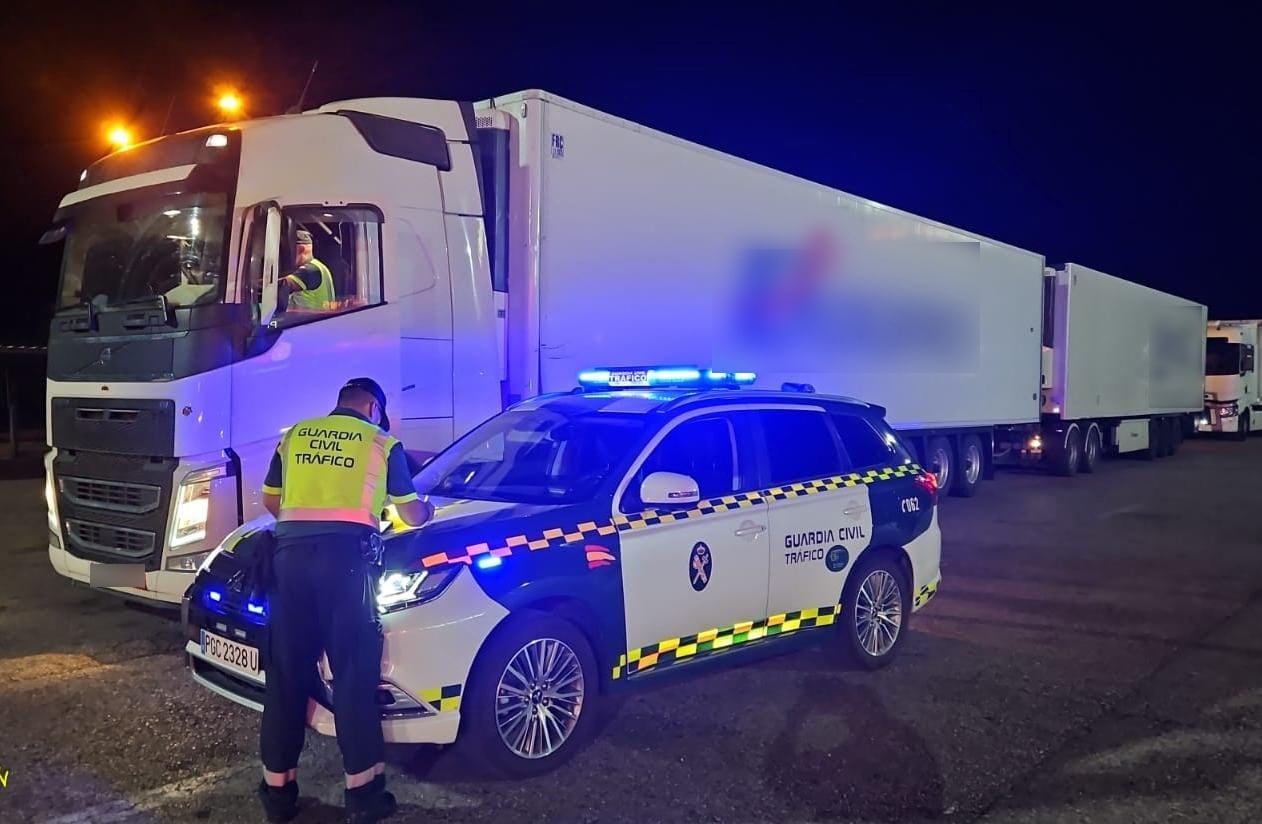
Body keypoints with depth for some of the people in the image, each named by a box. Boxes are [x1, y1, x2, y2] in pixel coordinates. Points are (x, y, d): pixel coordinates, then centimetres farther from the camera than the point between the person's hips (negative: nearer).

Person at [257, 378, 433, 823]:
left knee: (286, 673, 9)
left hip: (291, 551, 3)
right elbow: (412, 514, 18)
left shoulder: (294, 435, 20)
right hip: (346, 554, -3)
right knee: (354, 673, 1)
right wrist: (426, 511, 40)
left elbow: (270, 500, 27)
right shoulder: (382, 442, 12)